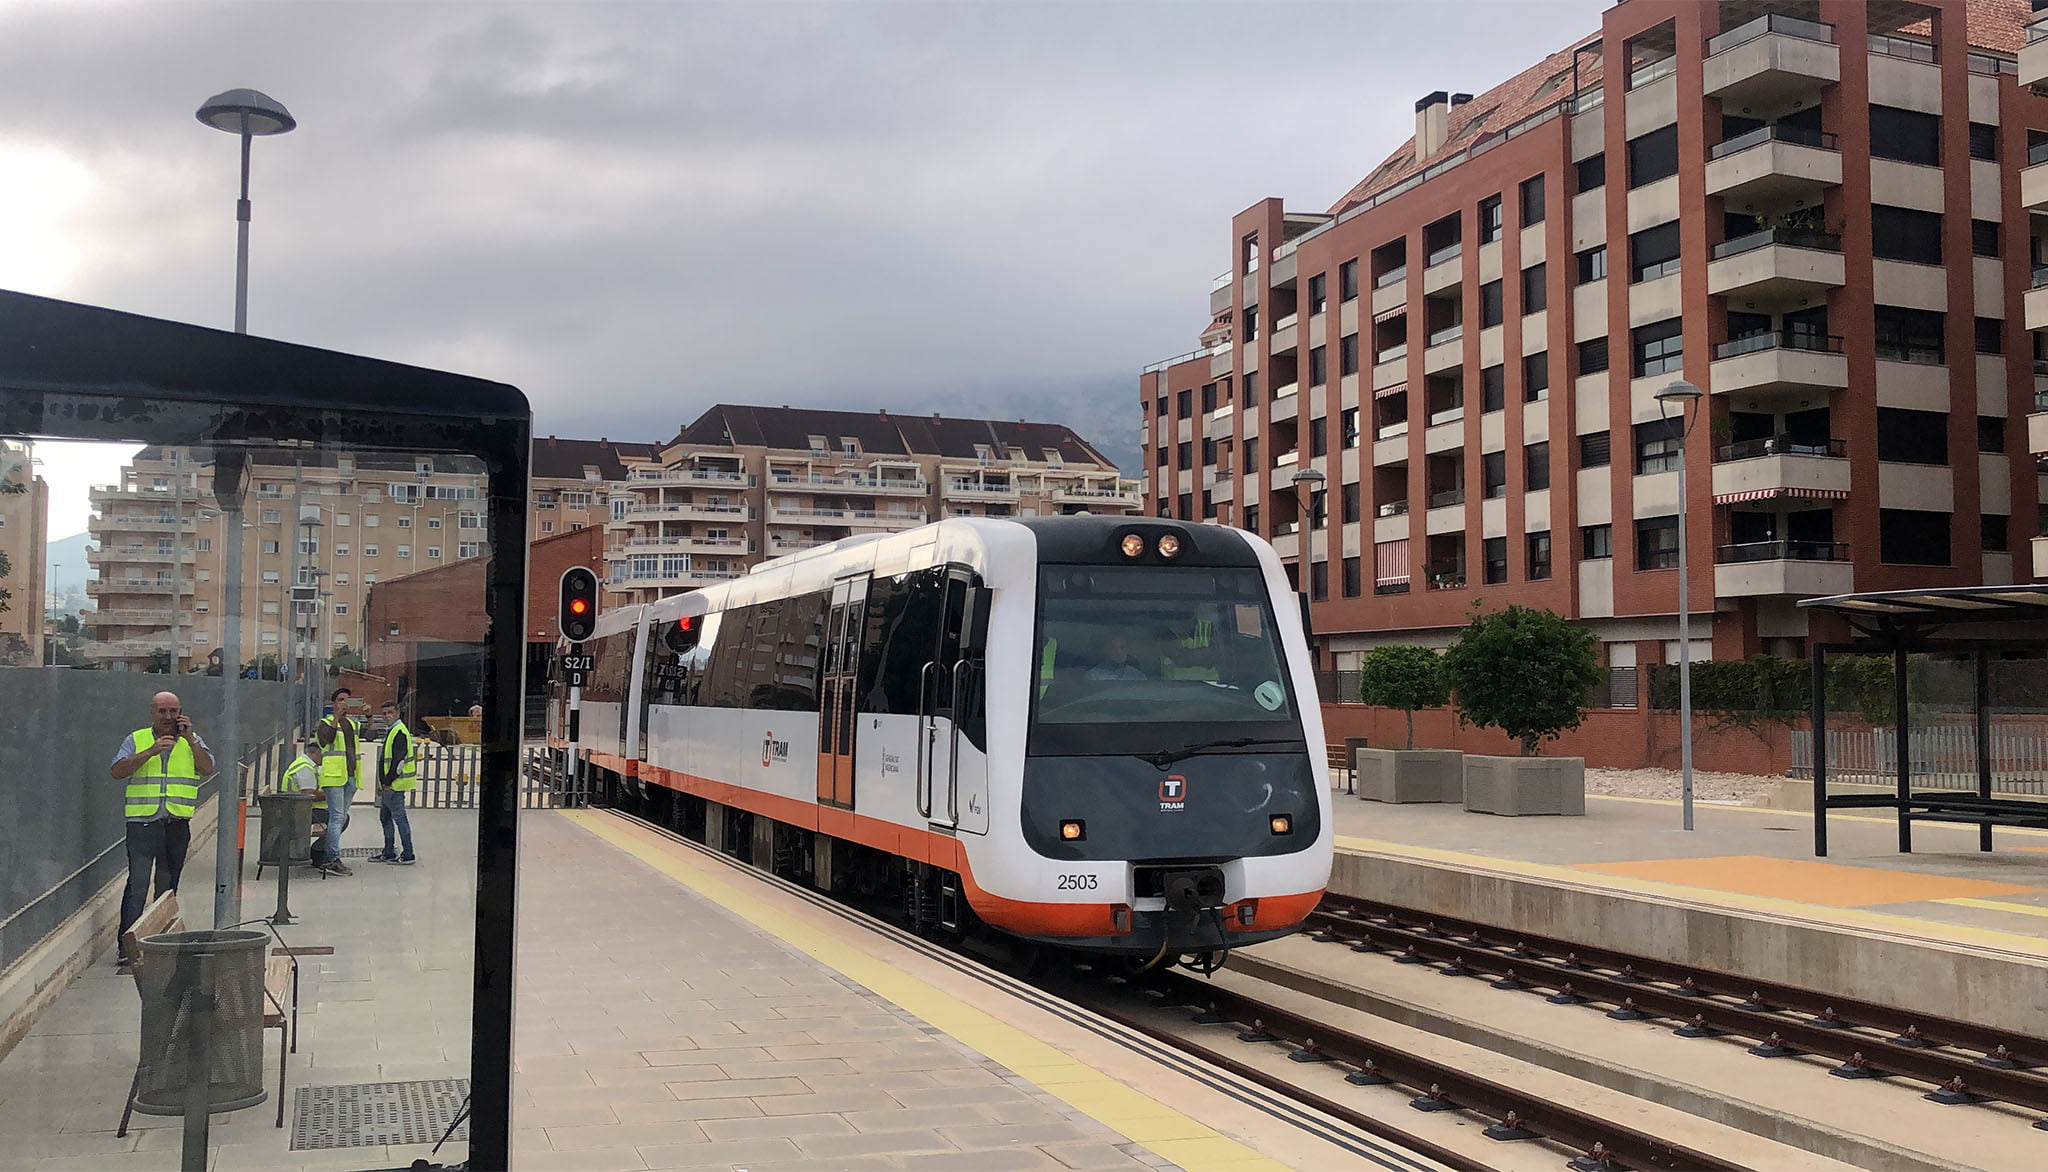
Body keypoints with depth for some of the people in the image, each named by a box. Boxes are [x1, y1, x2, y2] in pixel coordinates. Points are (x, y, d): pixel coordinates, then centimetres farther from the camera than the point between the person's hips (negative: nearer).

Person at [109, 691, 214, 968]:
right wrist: (151, 751, -15)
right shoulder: (136, 740, 7)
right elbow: (116, 771, -6)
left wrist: (189, 738, -10)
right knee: (138, 884, -11)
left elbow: (207, 769, -2)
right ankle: (127, 946, -9)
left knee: (168, 885, 9)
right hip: (143, 822, -3)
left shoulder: (192, 740, 12)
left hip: (178, 824, 3)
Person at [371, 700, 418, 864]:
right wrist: (383, 783, 18)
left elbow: (398, 761, -20)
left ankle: (408, 855, -5)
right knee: (385, 817, 16)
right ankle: (388, 853, 25)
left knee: (399, 818, -8)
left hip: (395, 785, -11)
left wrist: (387, 782, -17)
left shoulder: (399, 732, -15)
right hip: (388, 786, 11)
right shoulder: (391, 731, 18)